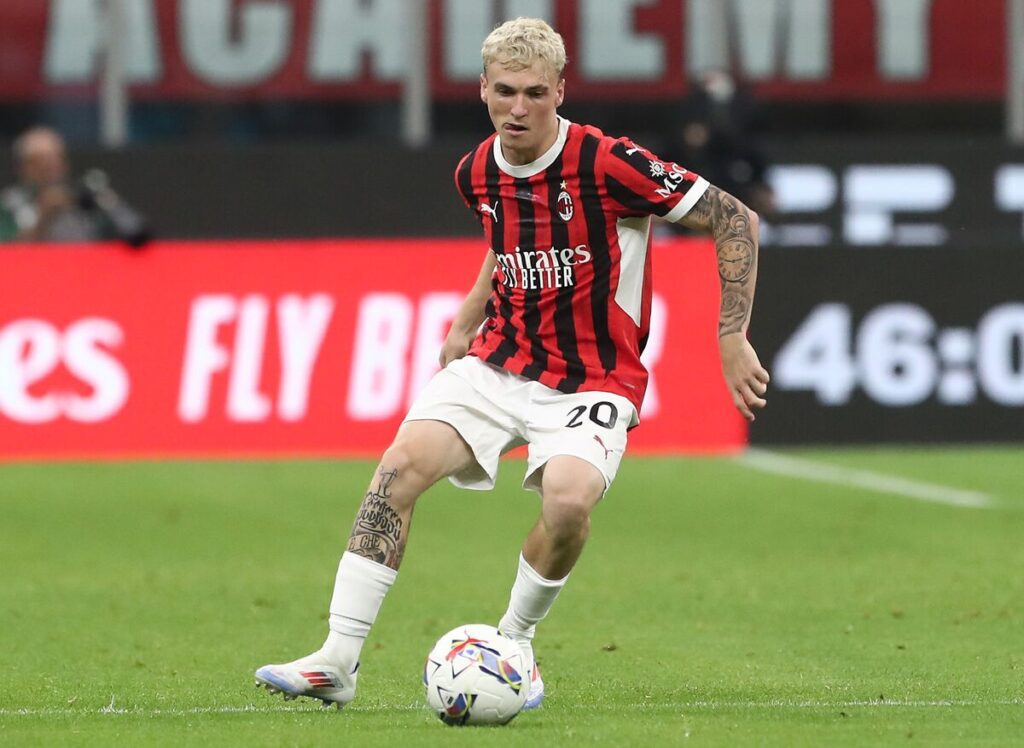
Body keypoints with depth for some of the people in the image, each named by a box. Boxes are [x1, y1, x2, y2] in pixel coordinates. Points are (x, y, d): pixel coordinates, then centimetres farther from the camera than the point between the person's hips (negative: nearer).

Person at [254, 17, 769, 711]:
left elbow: (735, 218, -13)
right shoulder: (478, 174, 2)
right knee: (403, 462, -19)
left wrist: (733, 339, -14)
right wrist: (460, 334, 20)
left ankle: (514, 641, -2)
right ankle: (338, 660, -16)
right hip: (499, 364, 5)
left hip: (593, 381, -5)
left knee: (569, 500, -32)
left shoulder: (606, 163, -17)